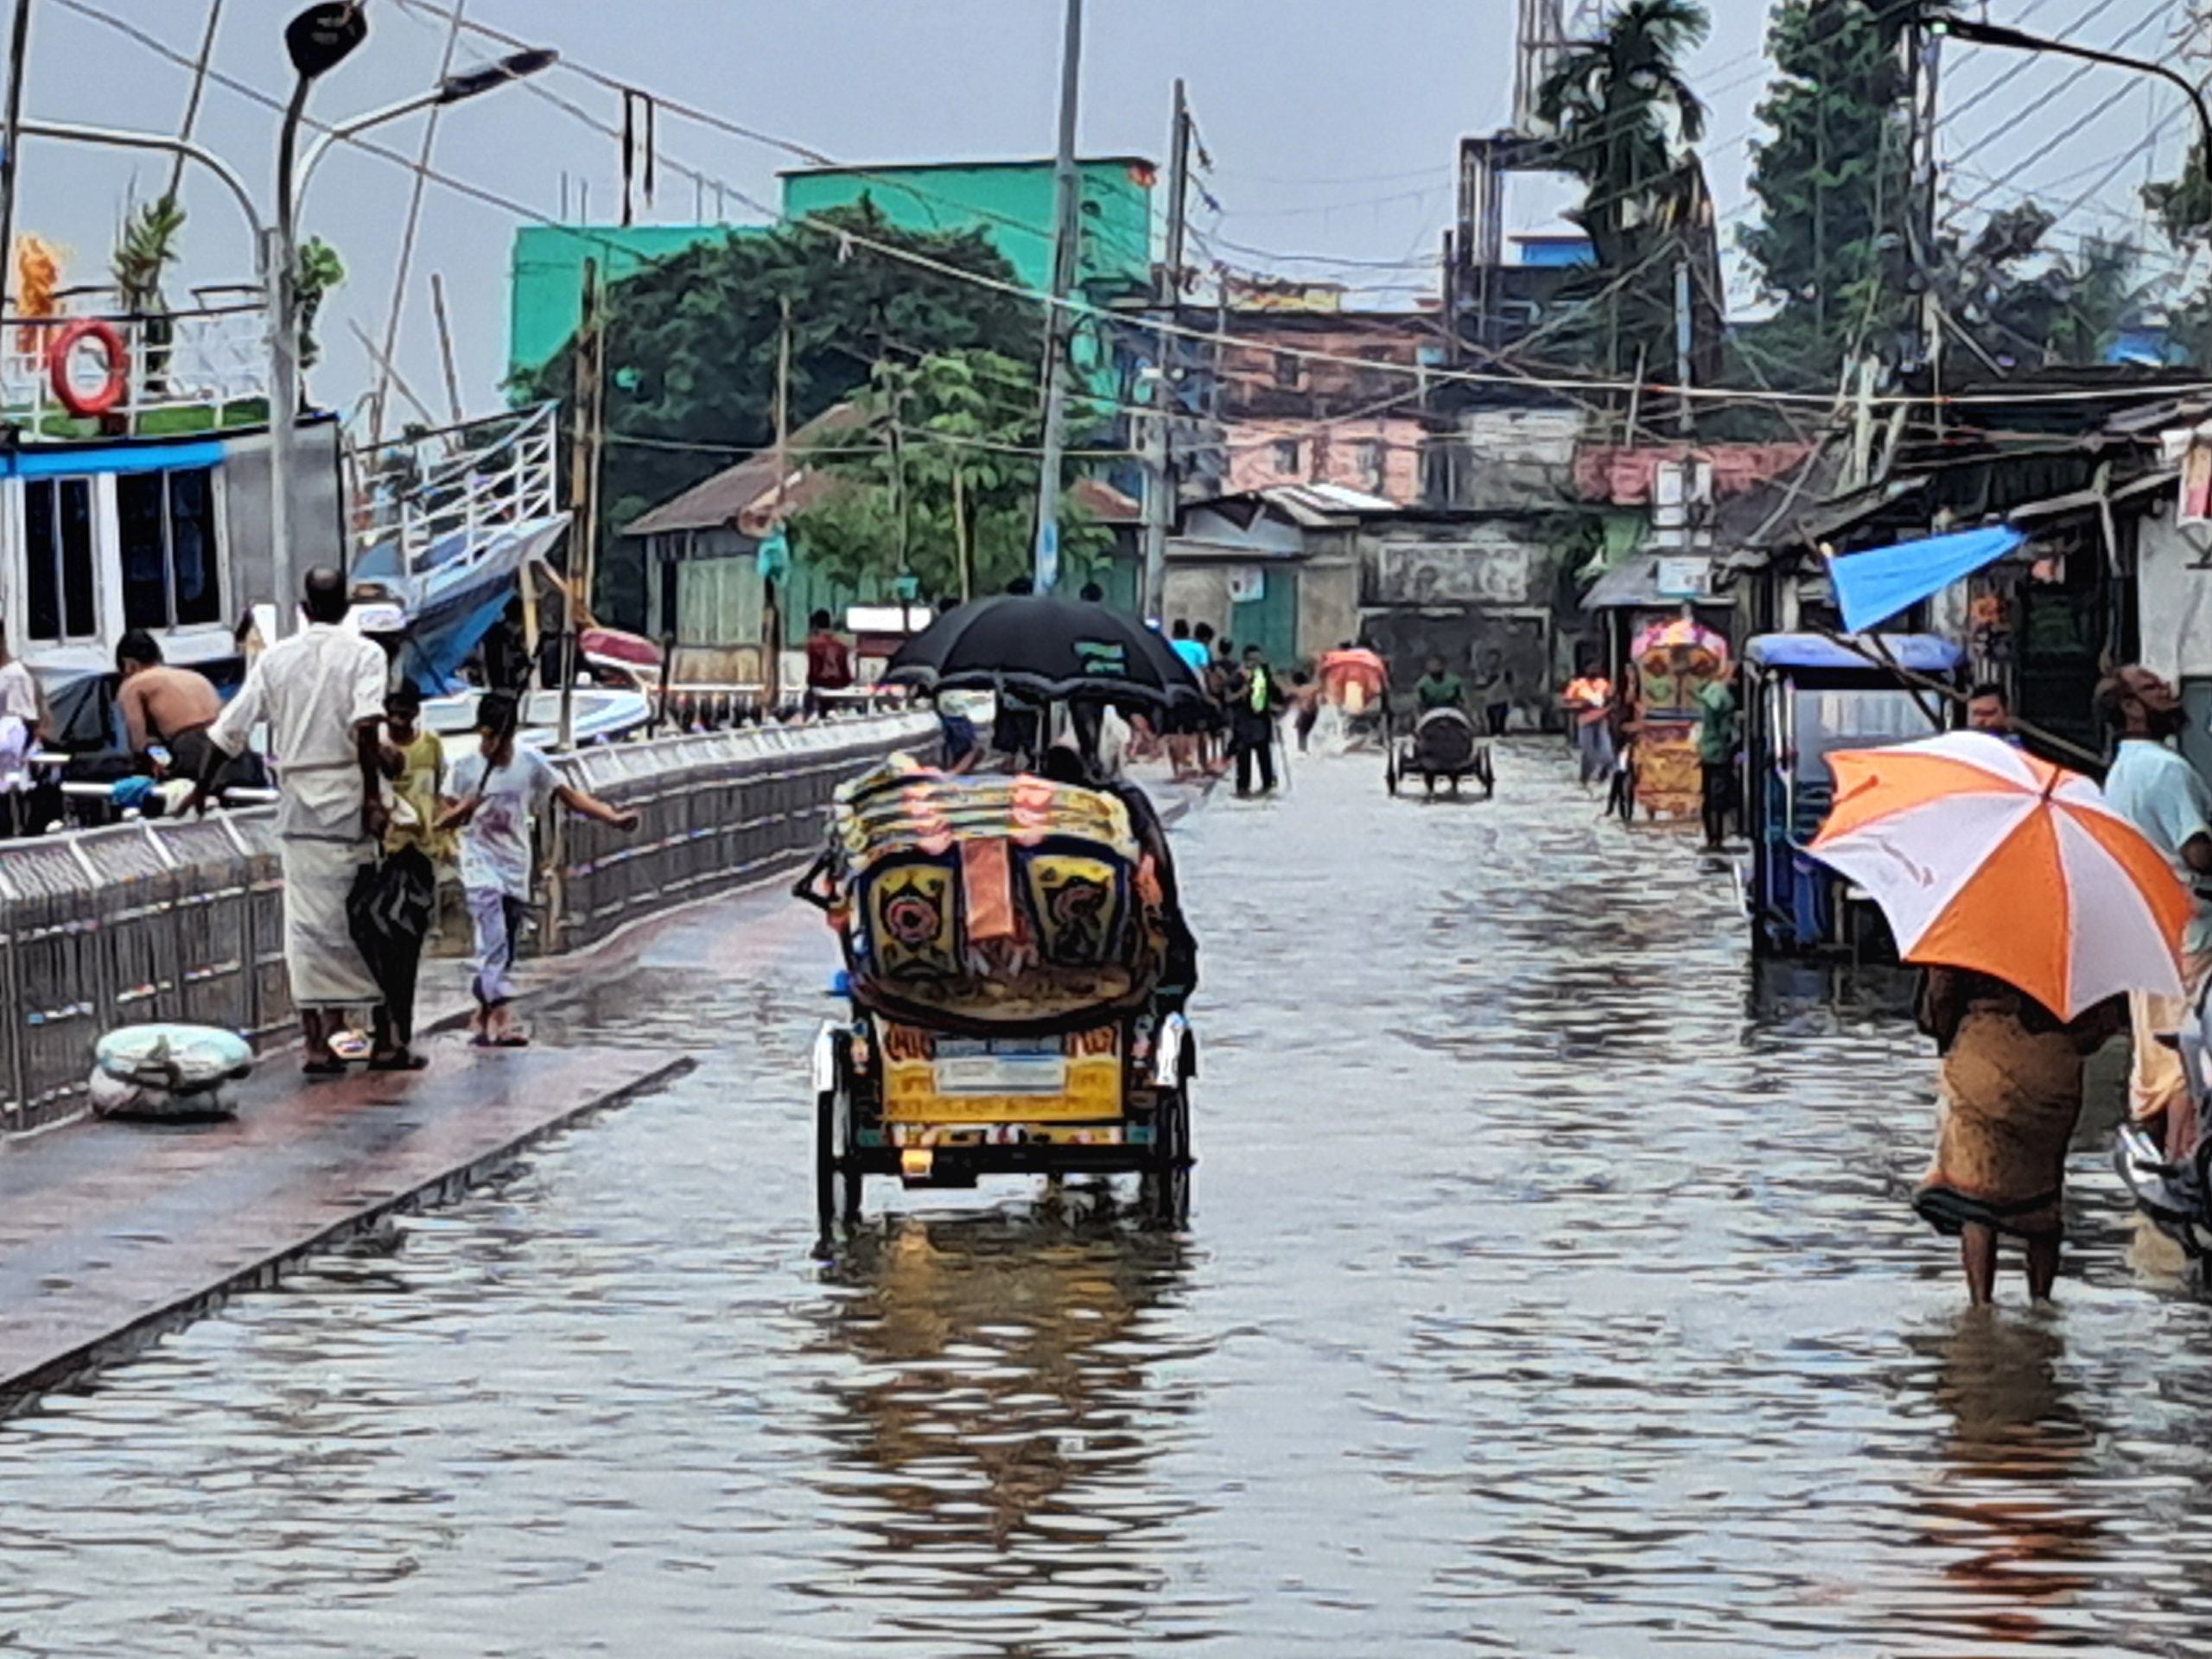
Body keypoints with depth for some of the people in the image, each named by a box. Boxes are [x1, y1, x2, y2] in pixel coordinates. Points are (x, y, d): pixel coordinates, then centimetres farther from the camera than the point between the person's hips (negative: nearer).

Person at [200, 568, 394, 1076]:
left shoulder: (275, 658, 8)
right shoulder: (363, 653, -2)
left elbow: (230, 729, 9)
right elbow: (365, 725, -17)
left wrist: (203, 789, 21)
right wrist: (373, 797, -18)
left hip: (299, 803, 2)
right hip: (349, 795, -2)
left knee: (307, 924, 1)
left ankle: (318, 1039, -5)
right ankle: (385, 1037, 9)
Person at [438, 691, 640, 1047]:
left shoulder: (530, 763, 2)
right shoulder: (466, 767, -4)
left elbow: (570, 796, 4)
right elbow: (444, 822, -2)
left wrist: (612, 817, -7)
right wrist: (464, 810, -24)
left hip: (517, 869, 4)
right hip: (481, 866, -4)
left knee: (506, 953, 8)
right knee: (494, 942, -19)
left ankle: (481, 1019, 21)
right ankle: (502, 1018, -29)